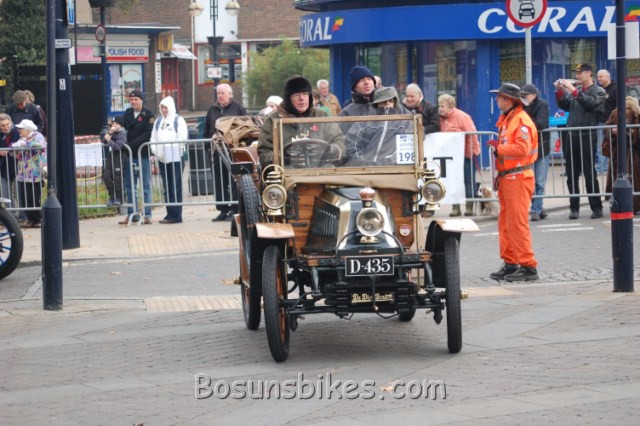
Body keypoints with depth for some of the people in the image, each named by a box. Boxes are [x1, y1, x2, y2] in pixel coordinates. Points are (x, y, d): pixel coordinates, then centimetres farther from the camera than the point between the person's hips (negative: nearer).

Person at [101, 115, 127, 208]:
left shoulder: (122, 133, -12)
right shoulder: (113, 133, 13)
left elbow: (118, 146, -22)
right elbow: (104, 141, 7)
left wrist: (109, 140, -19)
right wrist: (109, 133, -4)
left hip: (118, 157, -8)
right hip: (111, 157, 8)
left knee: (117, 179, -3)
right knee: (106, 176, 4)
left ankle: (119, 198, 7)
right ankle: (112, 196, 15)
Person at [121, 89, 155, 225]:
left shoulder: (149, 115, -4)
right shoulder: (127, 113, 11)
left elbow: (148, 134, -13)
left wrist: (132, 144, -19)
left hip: (143, 154, -5)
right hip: (129, 154, 5)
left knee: (146, 186, 1)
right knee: (130, 186, 7)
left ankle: (147, 215, 4)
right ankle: (132, 213, 14)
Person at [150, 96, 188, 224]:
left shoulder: (178, 120, -1)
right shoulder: (158, 121, 18)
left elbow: (182, 137, -9)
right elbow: (154, 138, 19)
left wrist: (173, 149, -16)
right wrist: (155, 151, 4)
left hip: (175, 157, -6)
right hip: (162, 159, 6)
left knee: (175, 187, -7)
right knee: (167, 188, 7)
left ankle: (175, 215, -7)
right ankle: (170, 214, 11)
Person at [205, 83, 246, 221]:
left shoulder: (238, 109, 1)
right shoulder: (212, 110, 15)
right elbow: (207, 129, 17)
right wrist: (209, 145, 7)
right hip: (217, 150, 4)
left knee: (234, 180, -3)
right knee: (219, 182, 5)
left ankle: (235, 208, 1)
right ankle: (223, 210, 9)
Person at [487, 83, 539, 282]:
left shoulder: (521, 121, -13)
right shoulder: (505, 120, 19)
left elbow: (522, 148, -24)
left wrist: (498, 147, -15)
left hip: (518, 179, -10)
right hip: (506, 178, 10)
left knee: (518, 223, -11)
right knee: (505, 223, 12)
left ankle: (528, 266, -10)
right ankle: (510, 264, 19)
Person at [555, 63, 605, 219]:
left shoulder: (598, 91, 2)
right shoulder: (575, 90, 16)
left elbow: (591, 103, -16)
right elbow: (564, 105, 11)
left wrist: (574, 91, -19)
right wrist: (560, 91, -3)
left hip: (587, 136, -5)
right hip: (571, 136, 5)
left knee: (589, 174, -4)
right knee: (571, 175, 5)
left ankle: (596, 207, 2)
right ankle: (574, 207, 10)